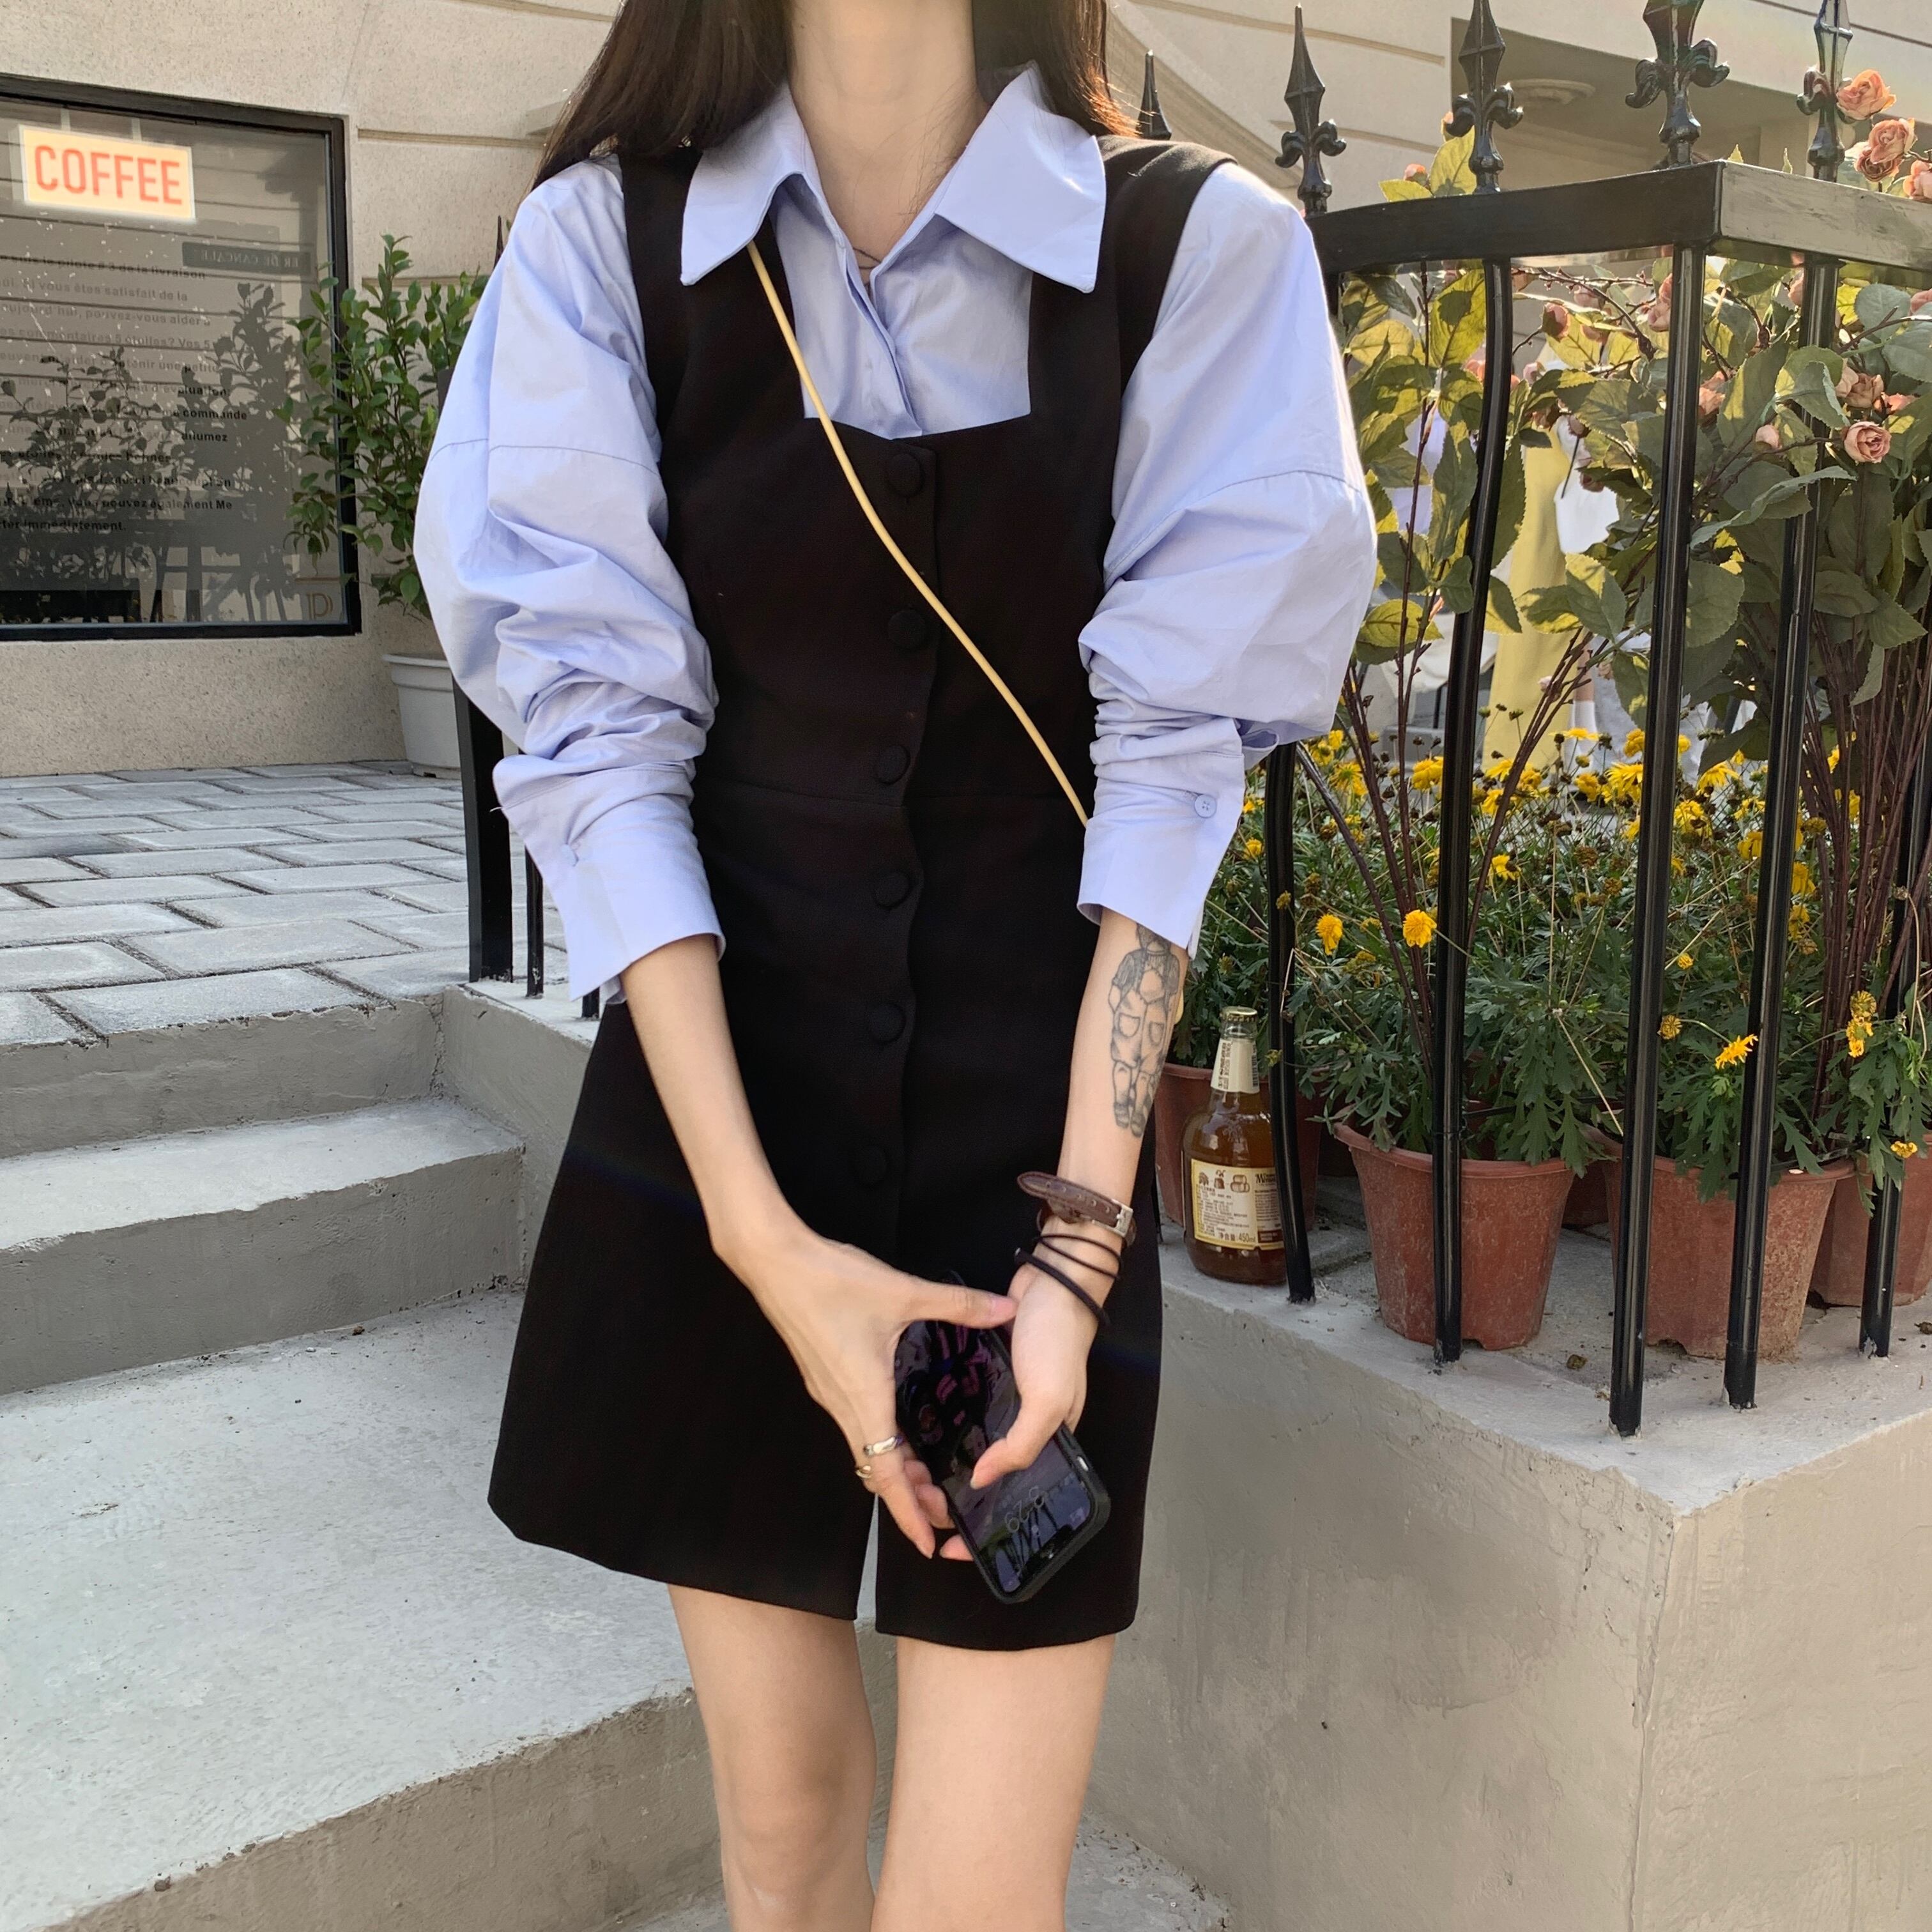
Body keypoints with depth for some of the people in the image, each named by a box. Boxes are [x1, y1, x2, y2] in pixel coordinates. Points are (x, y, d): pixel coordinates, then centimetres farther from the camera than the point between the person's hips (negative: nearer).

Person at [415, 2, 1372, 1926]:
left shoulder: (1203, 251, -4)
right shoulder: (599, 243, -2)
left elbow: (1171, 756, -7)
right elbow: (596, 734, -7)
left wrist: (1079, 1231, -14)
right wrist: (762, 1236, -15)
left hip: (1041, 1116, -1)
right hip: (711, 1102, 2)